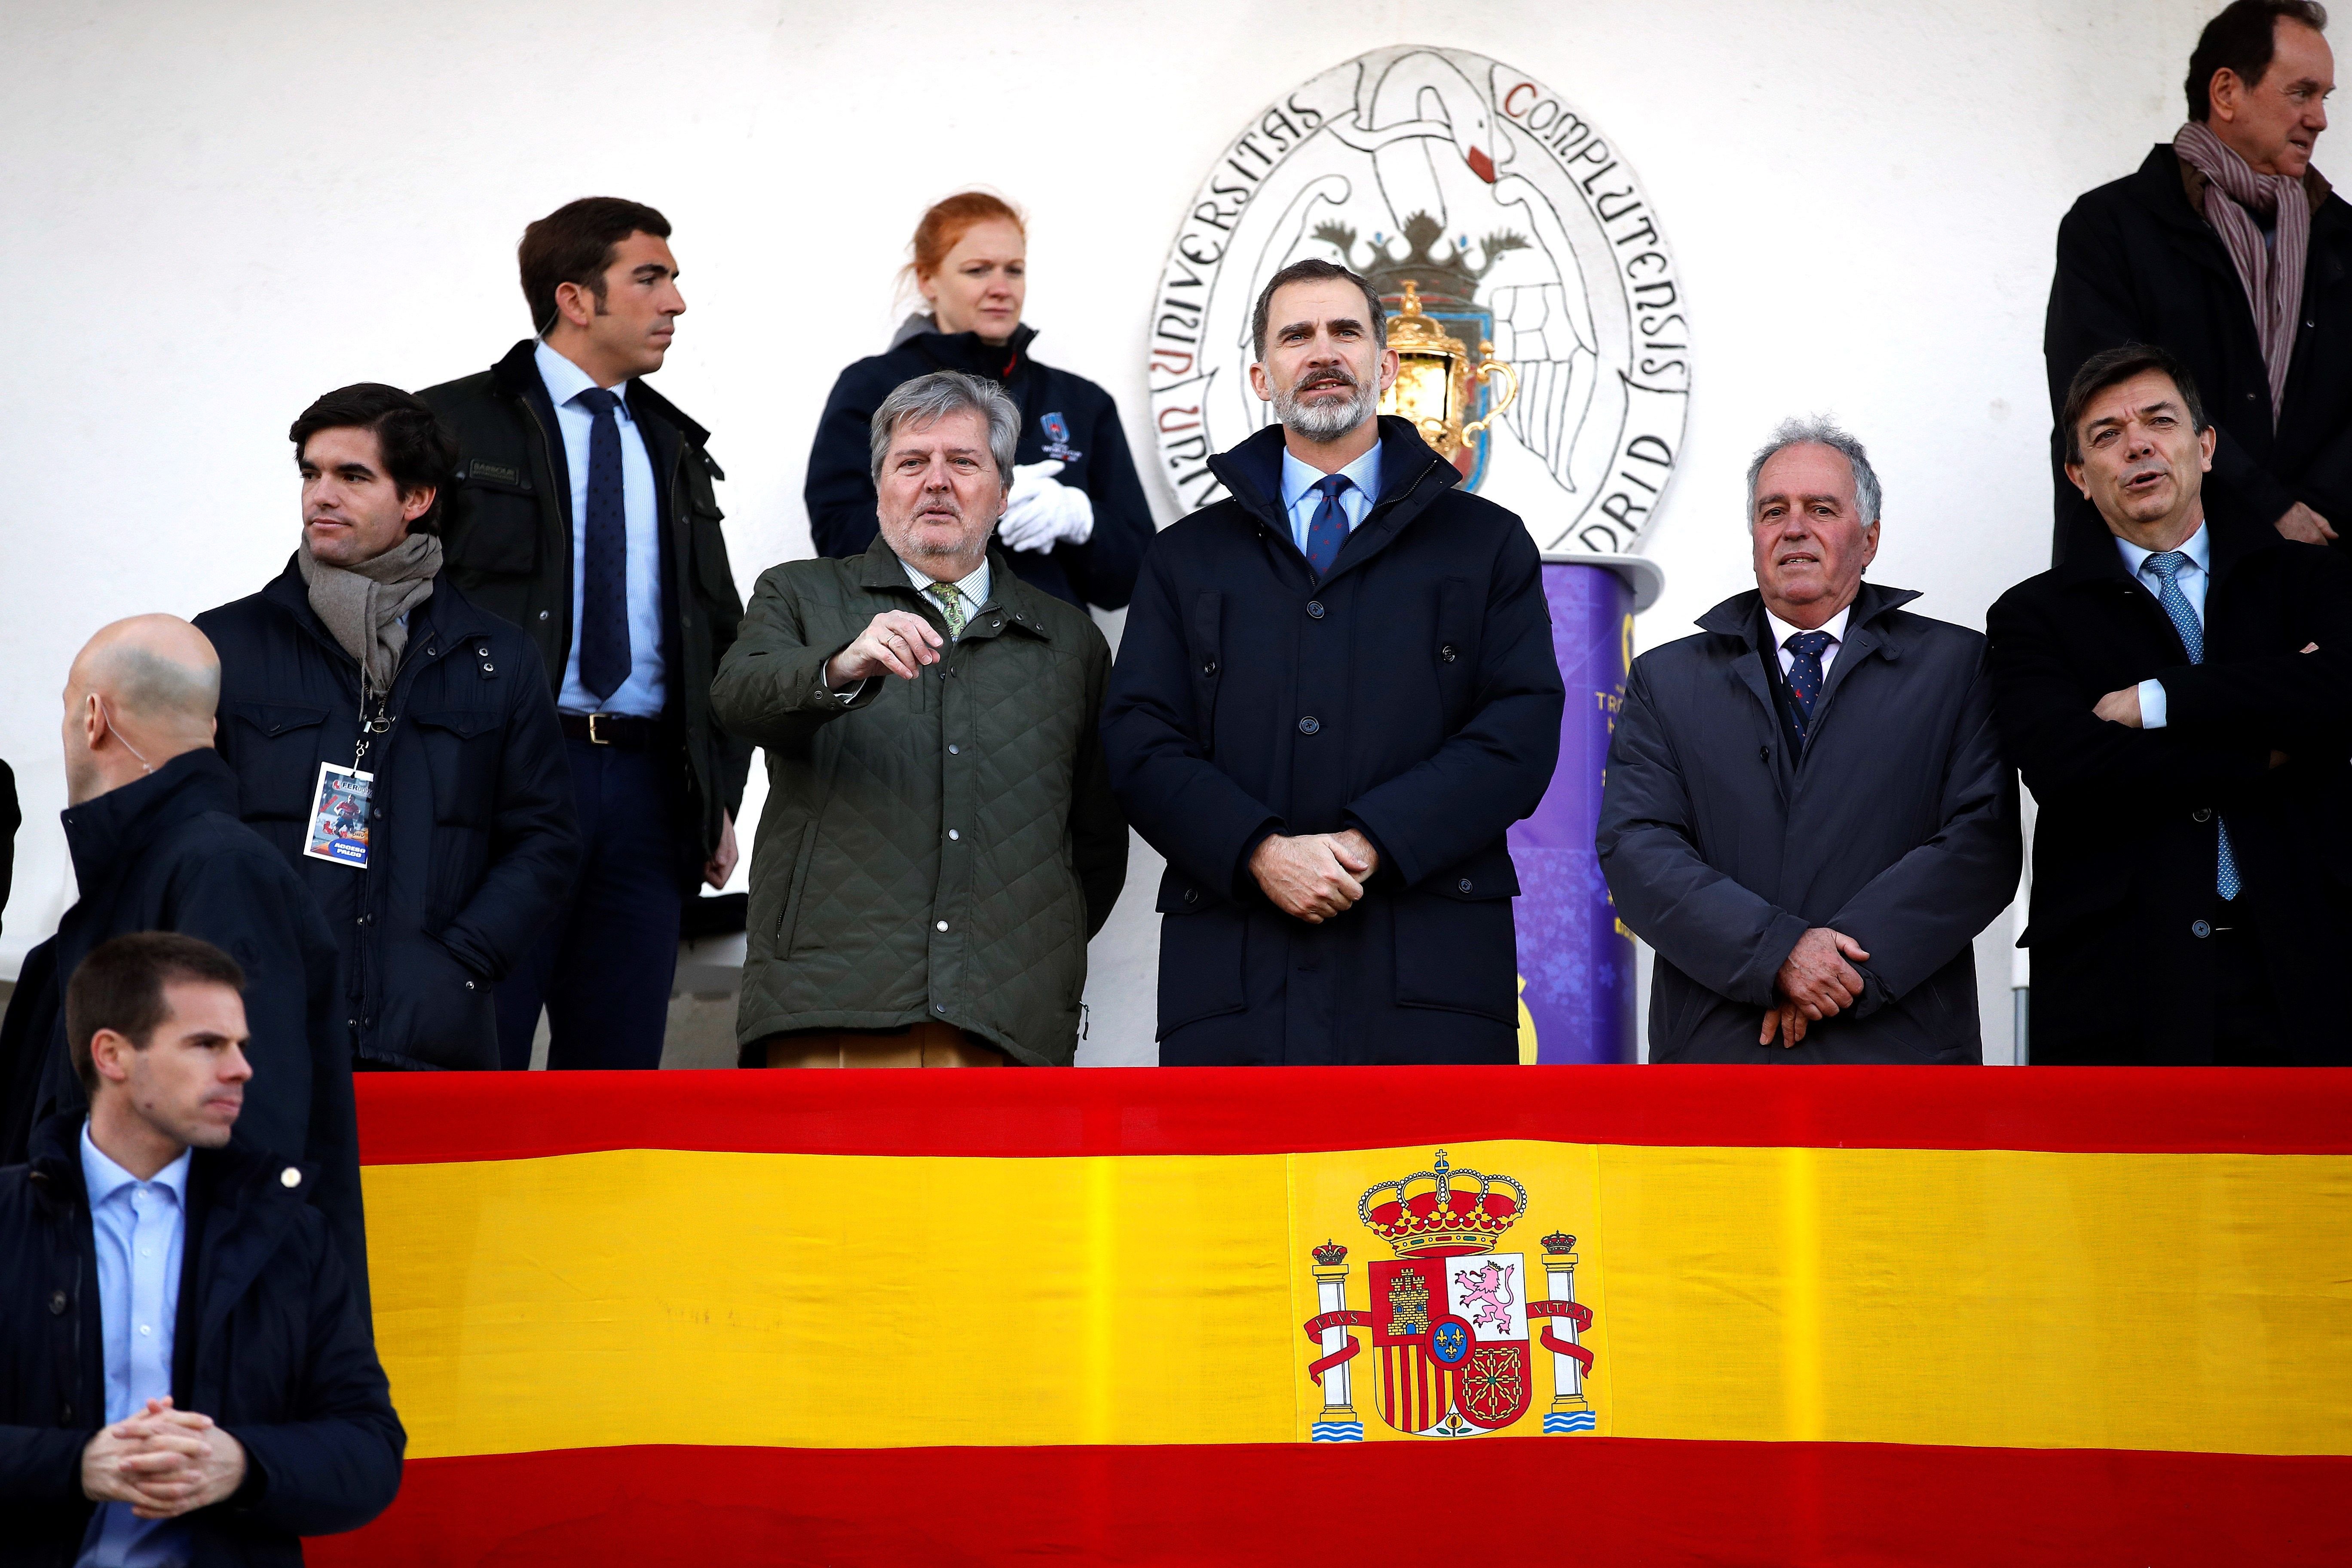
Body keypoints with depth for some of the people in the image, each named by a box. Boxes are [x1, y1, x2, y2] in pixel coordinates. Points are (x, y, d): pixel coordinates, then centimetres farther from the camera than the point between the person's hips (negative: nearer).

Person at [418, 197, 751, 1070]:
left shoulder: (678, 451, 19)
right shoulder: (453, 426, 3)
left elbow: (720, 634, 21)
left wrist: (720, 797, 12)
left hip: (649, 789, 5)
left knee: (621, 1059, 6)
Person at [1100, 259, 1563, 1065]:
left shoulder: (1487, 544, 15)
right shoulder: (1186, 559, 18)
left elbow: (1522, 733, 2)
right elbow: (1140, 742, 7)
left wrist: (1371, 843, -11)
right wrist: (1261, 852, -11)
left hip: (1432, 973, -1)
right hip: (1235, 975, 1)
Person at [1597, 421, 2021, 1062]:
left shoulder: (1956, 667, 9)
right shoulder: (1666, 680, 11)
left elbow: (1983, 841, -2)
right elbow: (1633, 847, -1)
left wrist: (1852, 955, -14)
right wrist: (1776, 951, -15)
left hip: (1901, 1042, -1)